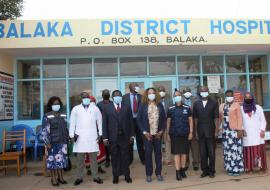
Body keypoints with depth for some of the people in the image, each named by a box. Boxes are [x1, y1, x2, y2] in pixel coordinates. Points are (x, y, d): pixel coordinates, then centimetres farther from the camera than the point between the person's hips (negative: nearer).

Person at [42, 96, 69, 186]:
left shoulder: (63, 115, 9)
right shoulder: (47, 116, -5)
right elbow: (45, 131, -7)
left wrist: (67, 140, 11)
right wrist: (47, 143, -12)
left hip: (62, 142, 4)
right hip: (53, 142, -4)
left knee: (62, 159, 8)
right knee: (52, 159, 1)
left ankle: (60, 177, 19)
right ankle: (53, 178, 12)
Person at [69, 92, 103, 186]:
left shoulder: (95, 108, 6)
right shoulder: (75, 109, 6)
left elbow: (100, 121, 8)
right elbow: (72, 123, 6)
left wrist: (100, 134, 3)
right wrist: (72, 135, -1)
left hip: (92, 137, 0)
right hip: (80, 137, 0)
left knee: (93, 158, 6)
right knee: (80, 158, 5)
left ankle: (95, 177, 14)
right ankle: (79, 177, 15)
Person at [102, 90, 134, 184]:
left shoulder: (127, 107, 4)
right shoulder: (107, 108, 1)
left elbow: (130, 122, 4)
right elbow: (104, 124, -1)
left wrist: (131, 135, 1)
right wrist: (105, 137, -6)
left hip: (125, 136, 1)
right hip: (113, 137, -1)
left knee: (125, 156, 8)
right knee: (114, 157, 8)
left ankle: (127, 175, 19)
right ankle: (115, 176, 20)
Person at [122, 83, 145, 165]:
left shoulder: (140, 97, 2)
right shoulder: (125, 97, 0)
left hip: (139, 120, 0)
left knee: (140, 140, 8)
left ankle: (142, 158, 19)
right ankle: (129, 159, 22)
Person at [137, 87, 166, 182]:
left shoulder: (159, 105, 6)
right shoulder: (143, 106, -1)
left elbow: (164, 118, 8)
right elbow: (139, 119, -2)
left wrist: (162, 130, -2)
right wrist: (144, 132, -9)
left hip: (158, 134, 2)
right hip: (147, 134, -2)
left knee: (158, 152, 7)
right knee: (148, 153, 3)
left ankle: (159, 173, 19)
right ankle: (149, 174, 14)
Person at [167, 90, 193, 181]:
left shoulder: (187, 108, 2)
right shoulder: (170, 109, 2)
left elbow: (190, 120, 5)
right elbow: (168, 122, 5)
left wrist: (191, 132, -2)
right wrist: (168, 134, 2)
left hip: (185, 133, 1)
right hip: (174, 134, -1)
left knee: (184, 152, 7)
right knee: (176, 153, 0)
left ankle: (182, 170, 20)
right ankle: (178, 172, 5)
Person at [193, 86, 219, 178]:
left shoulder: (214, 103, 1)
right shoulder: (196, 103, 7)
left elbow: (216, 118, -2)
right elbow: (195, 118, 6)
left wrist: (216, 130, -7)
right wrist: (196, 130, 2)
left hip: (210, 132, -2)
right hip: (200, 132, 2)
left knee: (211, 153, 5)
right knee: (202, 153, 7)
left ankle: (211, 171, 18)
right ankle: (204, 170, 18)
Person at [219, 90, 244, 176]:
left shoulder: (236, 105, -1)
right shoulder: (221, 106, 12)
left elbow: (239, 118, -6)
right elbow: (219, 118, 12)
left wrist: (240, 130, -13)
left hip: (234, 130, -4)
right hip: (225, 131, 4)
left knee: (235, 149, -2)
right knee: (227, 150, 7)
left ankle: (236, 169, 6)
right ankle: (230, 168, 16)